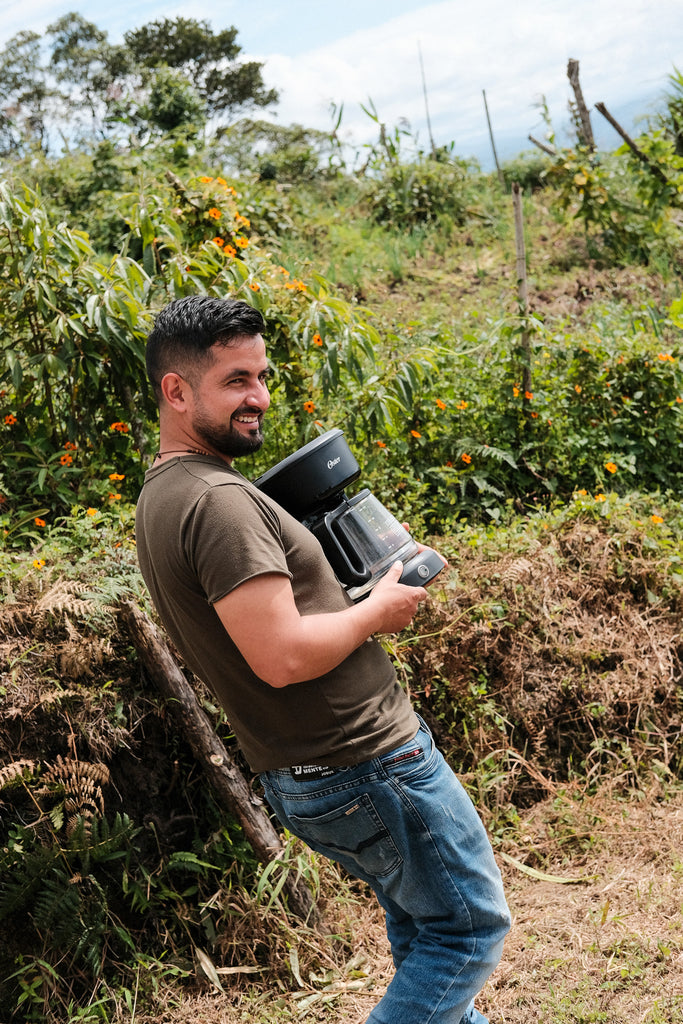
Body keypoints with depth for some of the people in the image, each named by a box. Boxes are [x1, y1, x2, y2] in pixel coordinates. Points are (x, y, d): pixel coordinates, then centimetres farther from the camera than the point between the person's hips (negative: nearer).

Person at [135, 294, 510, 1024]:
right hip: (366, 765, -10)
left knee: (421, 931, 24)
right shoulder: (217, 499, -24)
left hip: (301, 778, 10)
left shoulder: (161, 497, 10)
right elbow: (283, 656, -30)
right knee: (472, 929, 7)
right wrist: (378, 609, -13)